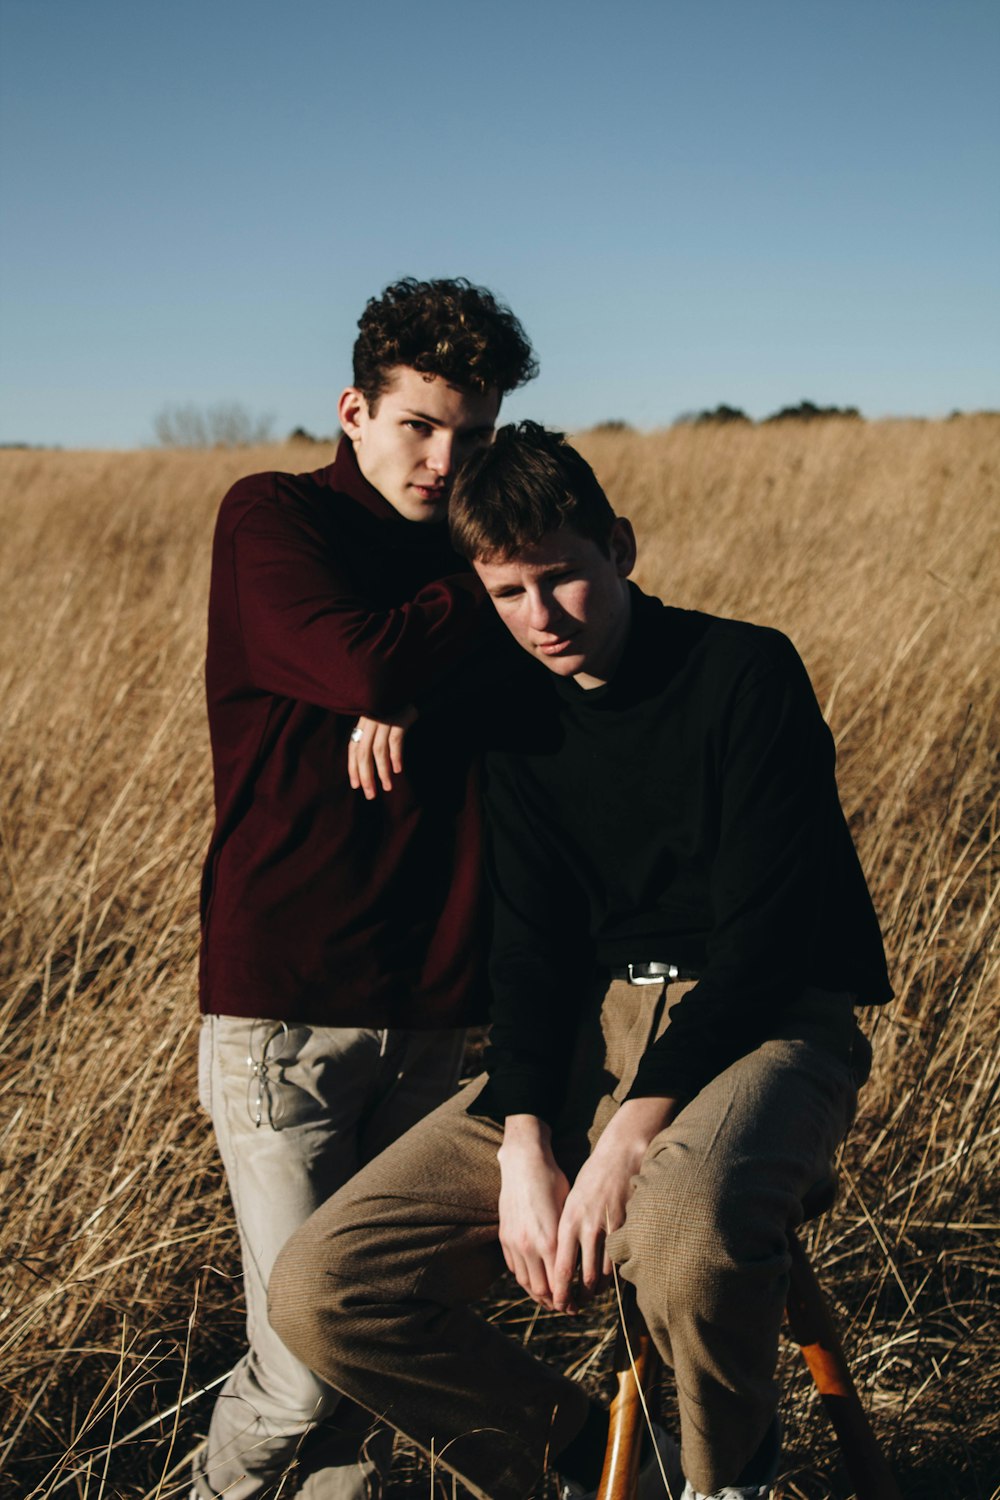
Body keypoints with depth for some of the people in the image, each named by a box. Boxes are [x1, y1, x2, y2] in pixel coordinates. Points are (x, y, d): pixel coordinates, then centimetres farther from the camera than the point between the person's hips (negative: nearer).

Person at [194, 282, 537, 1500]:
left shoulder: (465, 553, 16)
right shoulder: (272, 517, 0)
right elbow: (363, 665, -18)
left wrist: (411, 693, -14)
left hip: (427, 1009, 5)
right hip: (285, 998, -5)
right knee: (306, 1363, -6)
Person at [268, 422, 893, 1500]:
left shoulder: (746, 674, -7)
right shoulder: (522, 723, 10)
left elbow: (762, 939, -14)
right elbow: (531, 945, 4)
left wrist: (631, 1136, -24)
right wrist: (525, 1145, -13)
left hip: (765, 1028, -5)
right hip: (594, 1031, 5)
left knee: (683, 1227, -42)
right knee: (319, 1293, -12)